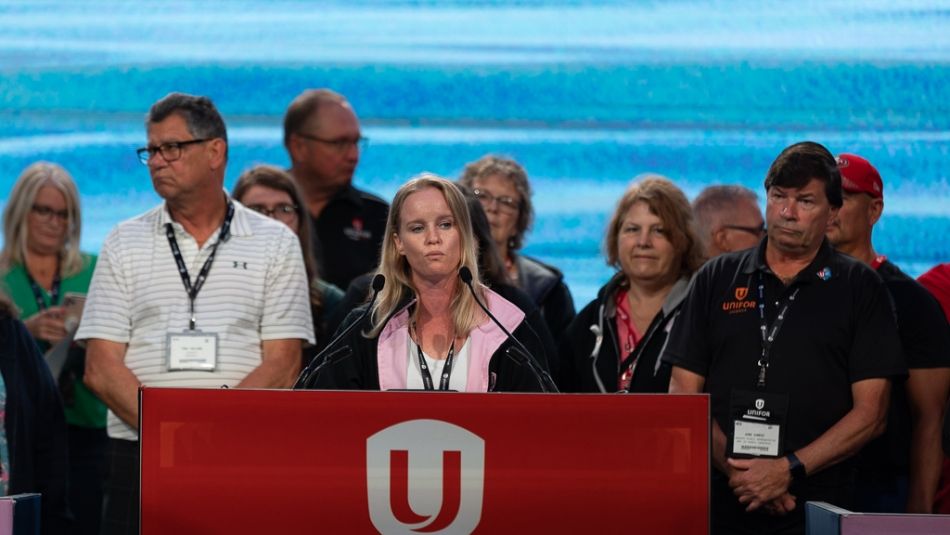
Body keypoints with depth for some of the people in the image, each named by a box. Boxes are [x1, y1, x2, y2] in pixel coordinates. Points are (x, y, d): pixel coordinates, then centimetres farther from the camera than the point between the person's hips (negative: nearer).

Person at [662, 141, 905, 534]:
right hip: (719, 502, 2)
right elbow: (683, 394, 5)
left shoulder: (860, 289, 3)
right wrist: (734, 468, -9)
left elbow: (869, 413, -3)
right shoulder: (716, 279, 10)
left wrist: (790, 470, -13)